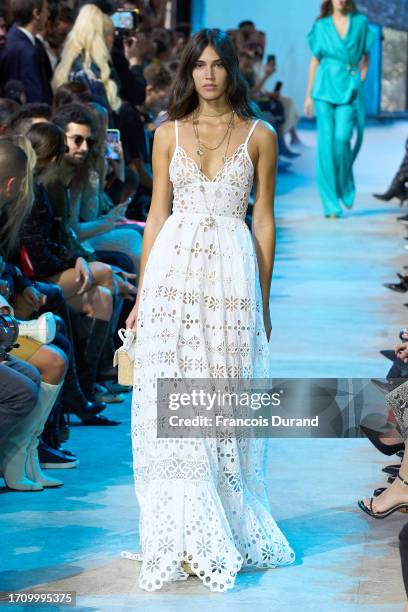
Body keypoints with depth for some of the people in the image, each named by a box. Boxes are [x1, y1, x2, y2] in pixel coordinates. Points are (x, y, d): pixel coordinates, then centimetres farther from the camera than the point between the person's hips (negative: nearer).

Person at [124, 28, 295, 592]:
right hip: (174, 270, 1)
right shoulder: (168, 134, 8)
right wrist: (142, 295, 5)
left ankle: (226, 533, 15)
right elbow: (157, 215, 9)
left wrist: (263, 301, 4)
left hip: (232, 273, -1)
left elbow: (263, 221, 5)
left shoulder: (259, 136, 4)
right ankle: (185, 537, 6)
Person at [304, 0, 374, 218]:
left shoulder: (360, 22, 7)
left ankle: (346, 186, 11)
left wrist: (360, 81, 0)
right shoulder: (321, 26, 8)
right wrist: (309, 94, 10)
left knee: (342, 137, -17)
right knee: (326, 142, -7)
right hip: (325, 87, 1)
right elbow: (315, 60, 12)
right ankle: (330, 204, -4)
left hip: (350, 89, -1)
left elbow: (366, 57, 13)